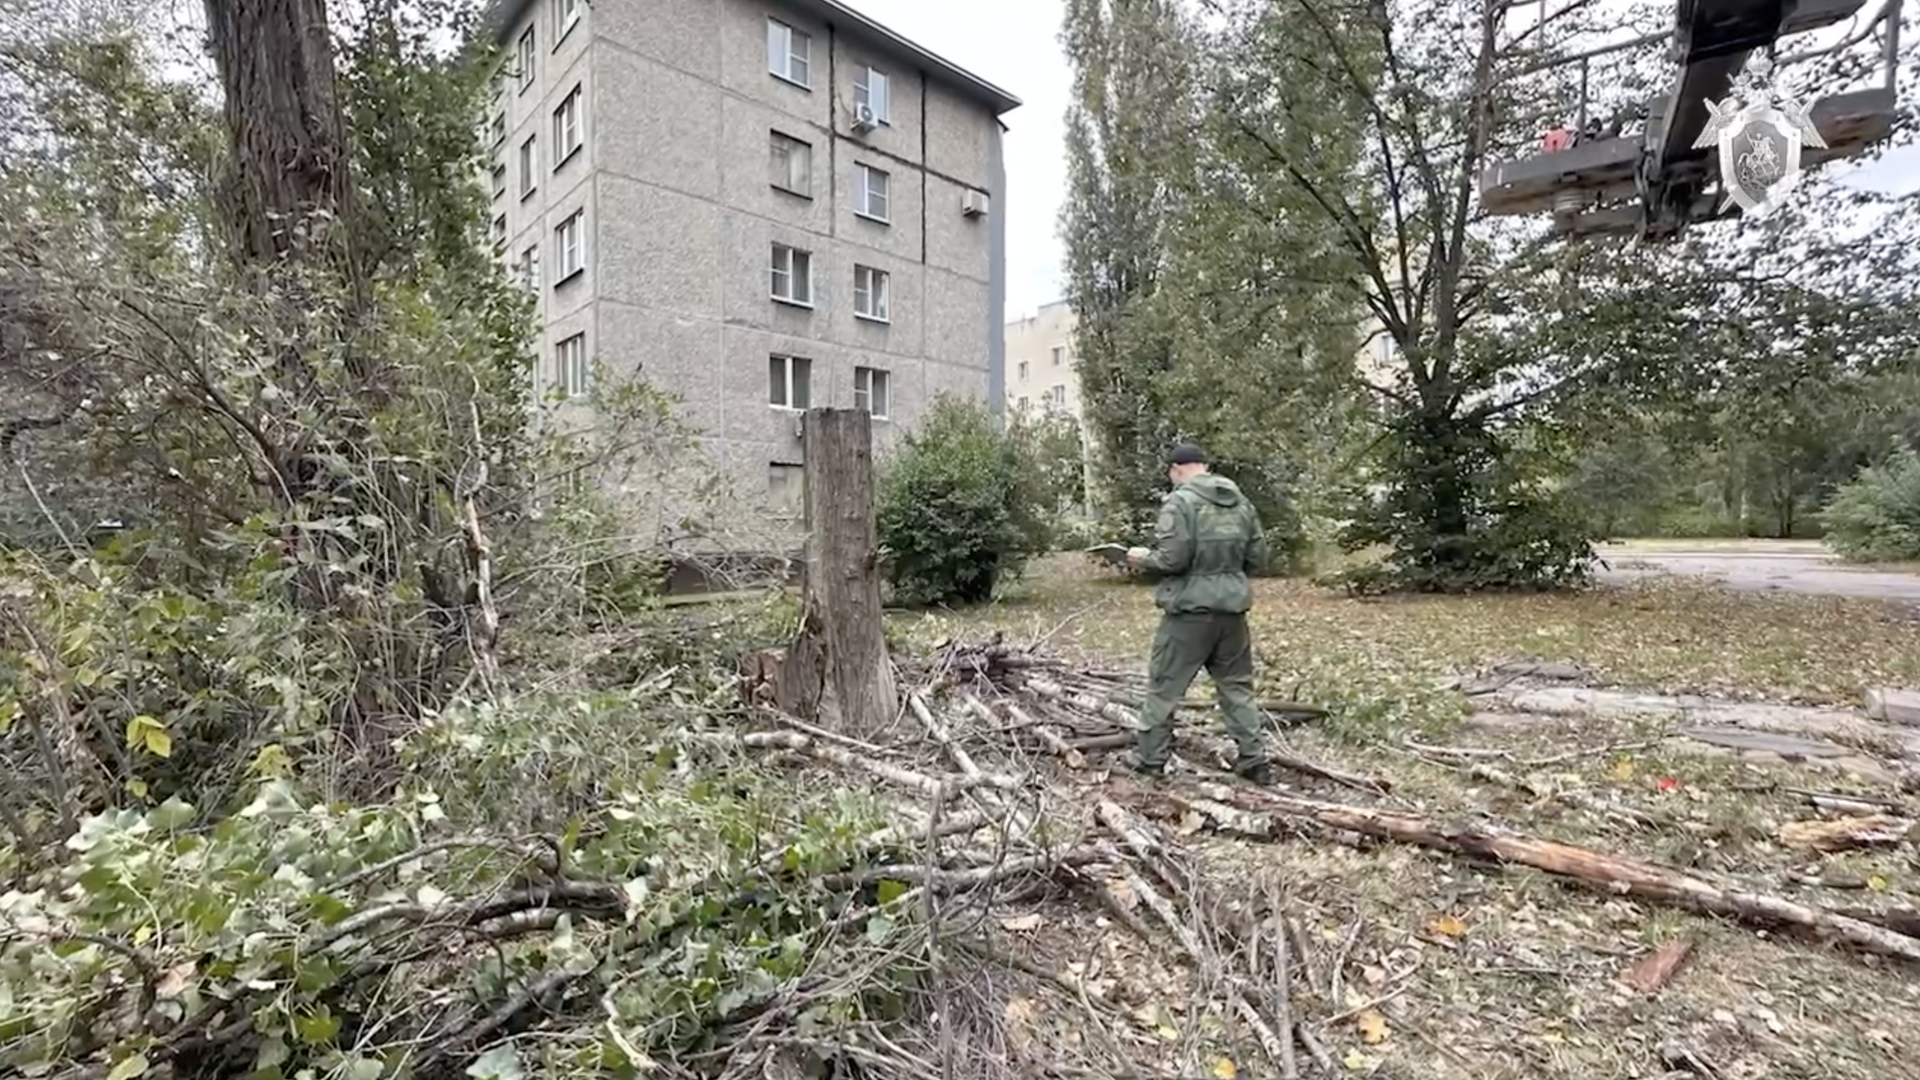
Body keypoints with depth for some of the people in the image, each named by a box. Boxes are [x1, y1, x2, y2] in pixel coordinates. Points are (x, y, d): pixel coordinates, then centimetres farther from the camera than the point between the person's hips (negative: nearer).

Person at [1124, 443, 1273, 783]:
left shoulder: (1180, 501, -11)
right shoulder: (1241, 502, 8)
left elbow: (1172, 558, -18)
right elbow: (1258, 557, 10)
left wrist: (1143, 558, 0)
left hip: (1190, 609, -6)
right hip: (1232, 608, 6)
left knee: (1164, 685, 7)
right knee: (1237, 686, 17)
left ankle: (1150, 757, 16)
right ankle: (1254, 760, 21)